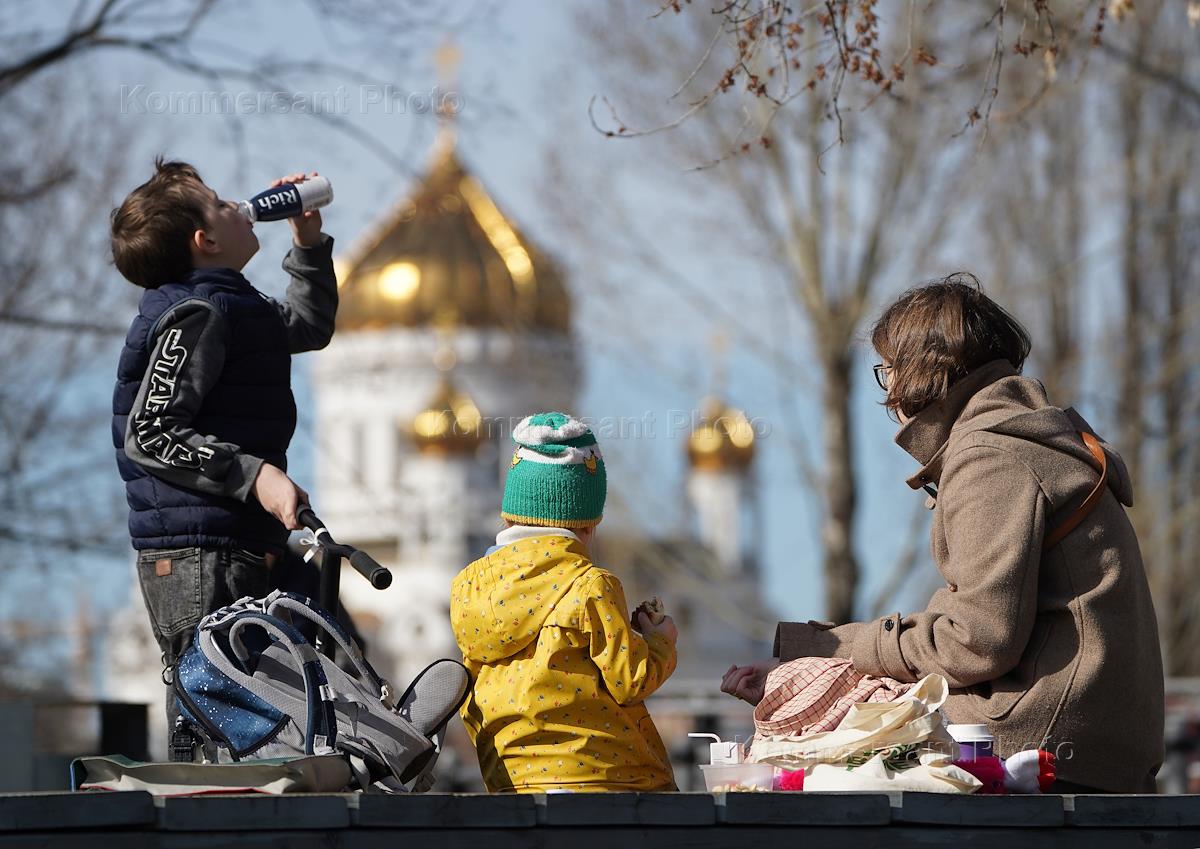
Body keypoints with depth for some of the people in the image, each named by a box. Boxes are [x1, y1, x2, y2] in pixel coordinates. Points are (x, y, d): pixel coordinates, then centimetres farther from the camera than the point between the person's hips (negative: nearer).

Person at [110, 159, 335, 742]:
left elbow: (308, 326, 40)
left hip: (233, 553, 10)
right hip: (203, 558, -10)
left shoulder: (231, 307, 19)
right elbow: (149, 435, -18)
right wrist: (253, 474, -22)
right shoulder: (198, 315, -12)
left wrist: (309, 243, 28)